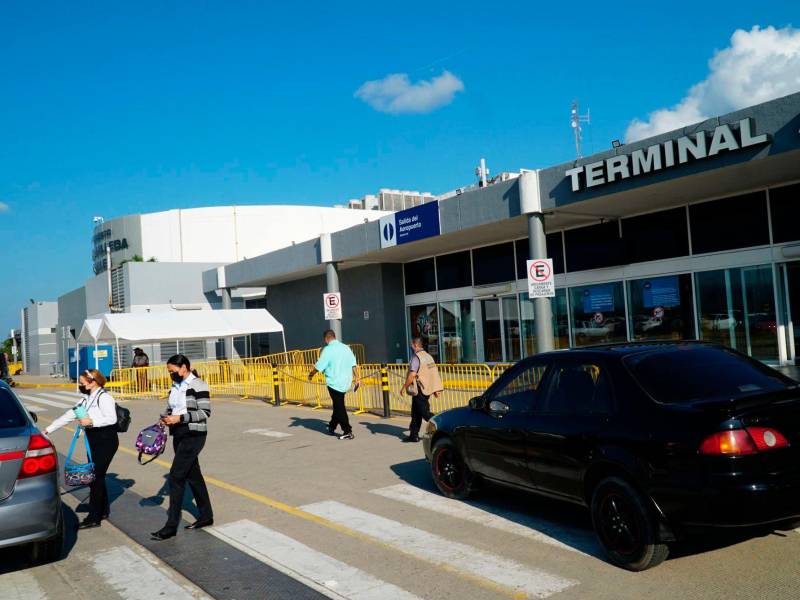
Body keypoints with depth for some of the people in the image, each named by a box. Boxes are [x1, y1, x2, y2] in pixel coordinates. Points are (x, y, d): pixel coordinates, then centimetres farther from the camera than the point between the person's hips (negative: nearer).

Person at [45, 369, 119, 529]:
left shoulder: (104, 397, -14)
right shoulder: (87, 399, 13)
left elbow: (111, 419, -24)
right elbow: (69, 415, 14)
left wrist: (91, 421, -23)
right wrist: (48, 430, 12)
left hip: (106, 441, -9)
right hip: (94, 441, 9)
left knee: (96, 477, -7)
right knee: (96, 477, 14)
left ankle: (94, 518, -1)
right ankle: (103, 511, 27)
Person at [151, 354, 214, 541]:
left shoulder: (198, 385, -12)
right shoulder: (175, 386, 11)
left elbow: (205, 412, -16)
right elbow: (171, 408, 20)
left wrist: (180, 418, -22)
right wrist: (166, 418, -2)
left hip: (193, 436, -8)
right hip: (179, 434, 8)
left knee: (176, 476, -10)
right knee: (192, 475, 14)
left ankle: (171, 526, -4)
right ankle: (206, 516, 25)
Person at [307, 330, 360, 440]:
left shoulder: (327, 350, -13)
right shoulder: (346, 347, 6)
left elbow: (319, 366, -13)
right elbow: (353, 364, 6)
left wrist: (311, 374, 4)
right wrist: (357, 378, 11)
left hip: (334, 382, -7)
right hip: (345, 382, 7)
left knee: (339, 407, 0)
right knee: (338, 405, 20)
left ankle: (348, 432, -2)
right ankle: (332, 428, 34)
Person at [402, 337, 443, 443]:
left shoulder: (416, 358, -15)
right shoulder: (428, 356, 13)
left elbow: (412, 375, -22)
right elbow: (435, 373, 14)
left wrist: (404, 387, -13)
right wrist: (436, 389, 18)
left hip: (419, 390, -9)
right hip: (428, 389, 9)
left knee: (425, 413, -6)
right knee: (416, 413, 15)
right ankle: (413, 435, 19)